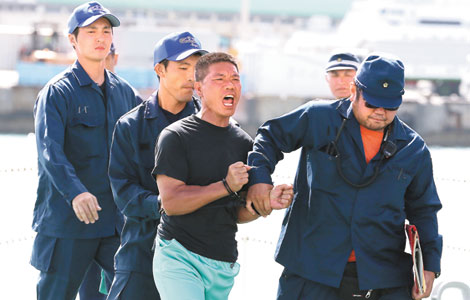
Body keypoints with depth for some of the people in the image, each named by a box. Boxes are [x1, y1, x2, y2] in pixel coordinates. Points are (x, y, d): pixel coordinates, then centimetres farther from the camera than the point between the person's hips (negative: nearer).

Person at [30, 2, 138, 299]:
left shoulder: (124, 92, 13)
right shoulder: (57, 93, -6)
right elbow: (50, 150, -21)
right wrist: (75, 193, -38)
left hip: (118, 218, 5)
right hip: (68, 218, -5)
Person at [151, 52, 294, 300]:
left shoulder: (243, 143, 13)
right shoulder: (176, 137, -5)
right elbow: (171, 202, -14)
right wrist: (226, 186, -20)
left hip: (224, 266, 6)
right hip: (179, 258, -6)